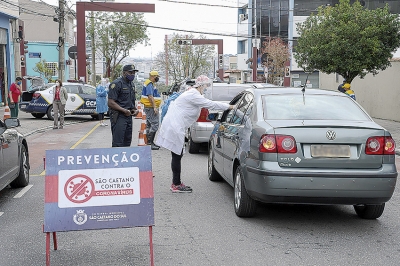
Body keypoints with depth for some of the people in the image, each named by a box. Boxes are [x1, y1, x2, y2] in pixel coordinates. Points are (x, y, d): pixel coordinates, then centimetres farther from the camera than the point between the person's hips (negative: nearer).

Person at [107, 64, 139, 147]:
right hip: (118, 116, -9)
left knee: (127, 142, 13)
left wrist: (135, 109, 7)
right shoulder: (117, 84, -12)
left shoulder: (131, 84, 16)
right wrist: (124, 110, -20)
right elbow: (111, 103, -18)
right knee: (118, 143, -10)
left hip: (128, 116, 9)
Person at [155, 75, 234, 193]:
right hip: (174, 128, -11)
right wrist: (229, 107, -9)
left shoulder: (192, 94, 18)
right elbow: (211, 104, -16)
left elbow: (207, 104, 21)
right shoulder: (194, 96, -15)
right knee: (177, 156, -4)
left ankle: (176, 183, 21)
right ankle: (176, 185, 2)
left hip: (174, 126, 11)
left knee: (177, 155, 13)